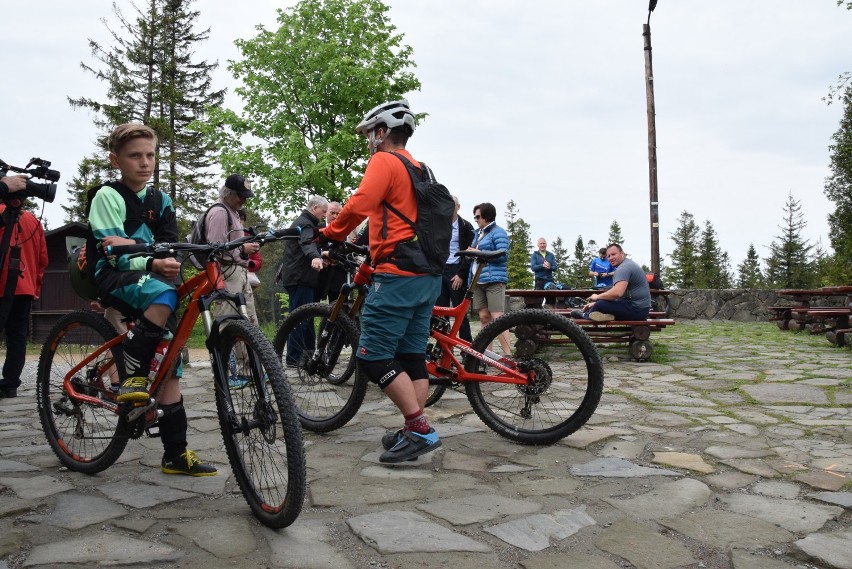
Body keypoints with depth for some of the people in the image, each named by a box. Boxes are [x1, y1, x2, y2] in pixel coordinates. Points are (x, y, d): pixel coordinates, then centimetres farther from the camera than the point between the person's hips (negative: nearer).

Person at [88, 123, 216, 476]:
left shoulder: (160, 200, 12)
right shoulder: (107, 195, -5)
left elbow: (169, 247, -1)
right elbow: (117, 256, -14)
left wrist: (131, 244, -20)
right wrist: (153, 263, -33)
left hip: (152, 276, 6)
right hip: (115, 277, -6)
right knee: (164, 294, -39)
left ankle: (176, 454, 4)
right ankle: (131, 376, -24)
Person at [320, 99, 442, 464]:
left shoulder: (384, 161, -5)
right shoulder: (419, 169, 22)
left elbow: (359, 204, -19)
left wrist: (330, 234, -6)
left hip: (397, 275, -9)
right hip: (428, 277, 9)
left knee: (373, 357, -6)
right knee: (412, 356, 11)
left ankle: (419, 429, -8)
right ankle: (415, 432, 15)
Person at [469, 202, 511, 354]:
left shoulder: (498, 232, -5)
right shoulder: (478, 233, 20)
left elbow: (503, 255, -15)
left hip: (494, 280, -8)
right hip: (478, 280, 8)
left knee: (497, 318, -13)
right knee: (484, 317, 8)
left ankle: (508, 356, -13)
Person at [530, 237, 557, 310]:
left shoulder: (551, 255, 15)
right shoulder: (534, 255, 8)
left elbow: (555, 268, 5)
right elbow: (533, 267, -4)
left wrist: (549, 267, -17)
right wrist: (542, 265, -18)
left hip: (550, 280, 3)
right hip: (539, 280, -3)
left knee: (552, 300, 2)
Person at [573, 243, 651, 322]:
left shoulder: (623, 267, -18)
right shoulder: (627, 264, 17)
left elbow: (617, 293, -32)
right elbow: (615, 292, 20)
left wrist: (597, 297, -14)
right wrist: (595, 303, 13)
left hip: (636, 309, -11)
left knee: (601, 305, -16)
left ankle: (586, 315, 11)